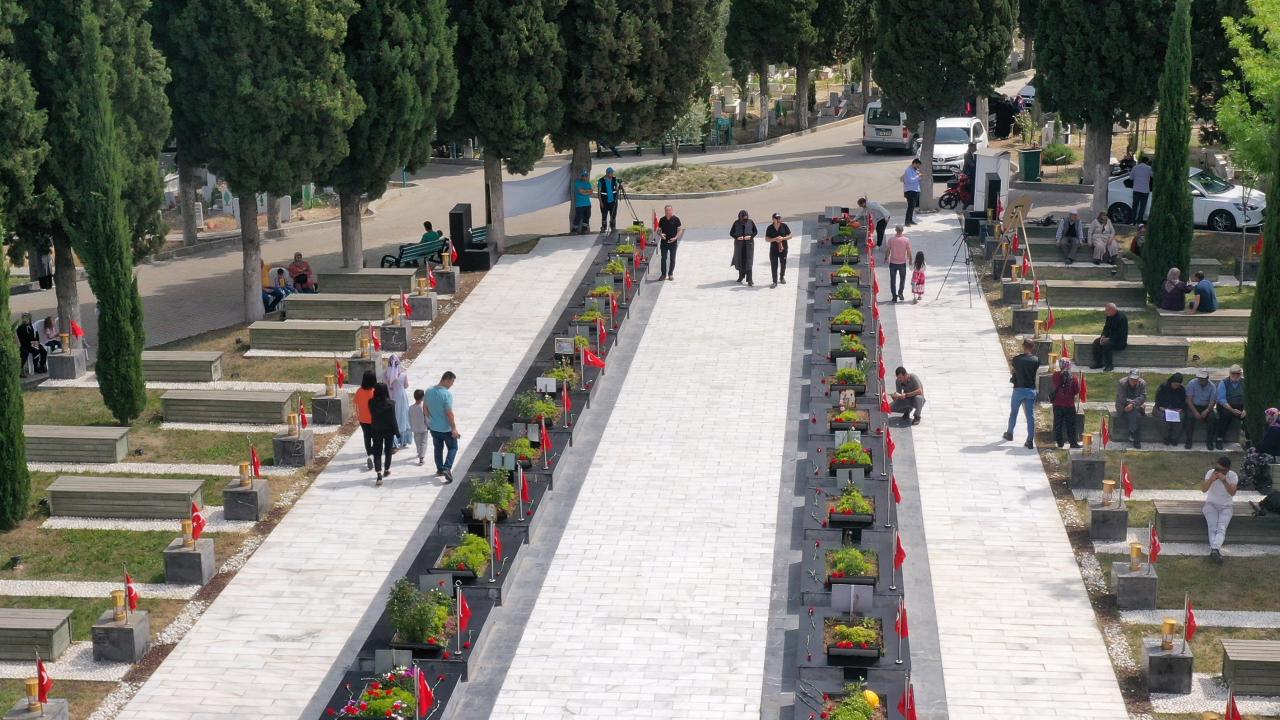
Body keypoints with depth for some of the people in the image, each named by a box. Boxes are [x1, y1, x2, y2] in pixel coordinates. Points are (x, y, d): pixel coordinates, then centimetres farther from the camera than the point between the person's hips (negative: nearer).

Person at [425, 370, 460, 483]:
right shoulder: (447, 394, -24)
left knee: (438, 448, 22)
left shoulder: (429, 392, -3)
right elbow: (449, 413, -24)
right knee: (453, 448, 12)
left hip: (433, 427, 6)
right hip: (446, 428, -6)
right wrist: (454, 428, -16)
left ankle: (439, 469, 32)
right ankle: (447, 468, -5)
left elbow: (426, 408, 8)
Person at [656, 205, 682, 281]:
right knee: (663, 258, 4)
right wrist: (660, 235, -14)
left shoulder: (676, 219, -4)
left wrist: (676, 237, -17)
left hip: (673, 242, -2)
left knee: (672, 259, 6)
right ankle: (663, 274, 12)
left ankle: (670, 274, 17)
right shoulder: (662, 220, 3)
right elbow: (658, 230, 9)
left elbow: (680, 230, -1)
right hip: (664, 242, 2)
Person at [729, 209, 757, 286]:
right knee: (740, 260, 9)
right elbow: (731, 233, 4)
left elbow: (755, 231, 6)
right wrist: (737, 237, -15)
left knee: (748, 261, -8)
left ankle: (749, 279, -8)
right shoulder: (736, 223, -2)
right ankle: (741, 276, 29)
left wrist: (750, 236, -13)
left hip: (749, 243, -2)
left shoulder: (750, 222, -4)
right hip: (739, 244, 2)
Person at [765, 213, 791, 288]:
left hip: (783, 248, 1)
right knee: (774, 265, -5)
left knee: (783, 264, 14)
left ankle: (782, 277, 40)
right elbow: (766, 238, -2)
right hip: (773, 249, -1)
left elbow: (790, 236, 0)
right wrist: (774, 239, -19)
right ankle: (775, 282, 0)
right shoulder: (770, 228, -3)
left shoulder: (784, 226, -3)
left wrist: (783, 238, -17)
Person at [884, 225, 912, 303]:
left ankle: (894, 297, 8)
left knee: (893, 280, 9)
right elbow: (909, 251, -6)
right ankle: (900, 292, 3)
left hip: (893, 262, 0)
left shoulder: (891, 239, -10)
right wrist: (910, 260, 7)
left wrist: (886, 258, 14)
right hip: (902, 262, 0)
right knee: (902, 278, 19)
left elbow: (888, 250, -3)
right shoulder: (906, 240, -10)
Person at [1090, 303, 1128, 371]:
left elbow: (1121, 334, -24)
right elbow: (1106, 327, 13)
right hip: (1109, 337, 8)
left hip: (1120, 340, -8)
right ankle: (1098, 363, -4)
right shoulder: (1109, 316, 4)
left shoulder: (1122, 317, -21)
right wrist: (1103, 336, -7)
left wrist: (1109, 339, -27)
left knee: (1106, 344, -32)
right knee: (1096, 342, -11)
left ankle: (1110, 365, -21)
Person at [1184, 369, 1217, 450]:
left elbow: (1212, 402, -7)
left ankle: (1209, 442, -15)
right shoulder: (1192, 384, -8)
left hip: (1206, 407, 1)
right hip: (1193, 406, -1)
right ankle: (1188, 441, -23)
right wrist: (1195, 412, -24)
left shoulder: (1212, 386, -4)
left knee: (1212, 417, -28)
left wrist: (1206, 411, -27)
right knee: (1190, 416, -33)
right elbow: (1189, 399, -12)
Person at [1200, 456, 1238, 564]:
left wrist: (1224, 481, -30)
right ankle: (1216, 551, -44)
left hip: (1225, 507, -1)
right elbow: (1203, 490, -13)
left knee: (1221, 528, -27)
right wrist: (1211, 479, -29)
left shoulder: (1232, 476, -7)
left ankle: (1214, 550, -50)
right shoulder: (1210, 473, -5)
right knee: (1212, 527, -25)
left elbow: (1233, 493, -19)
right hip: (1211, 504, 1)